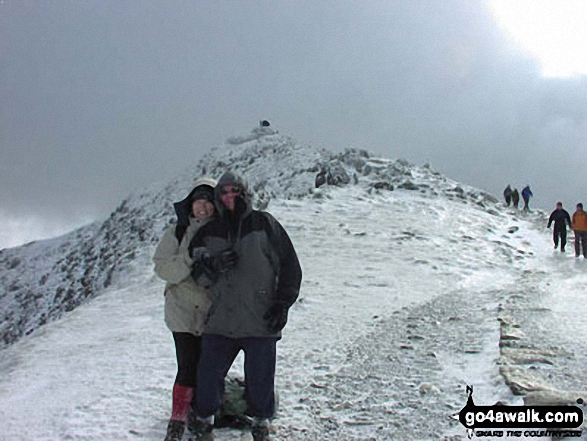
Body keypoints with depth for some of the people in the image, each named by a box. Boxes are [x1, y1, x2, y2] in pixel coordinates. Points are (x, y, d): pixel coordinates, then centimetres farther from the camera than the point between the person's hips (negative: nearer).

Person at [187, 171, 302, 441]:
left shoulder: (264, 224, 4)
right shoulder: (208, 234, 11)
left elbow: (290, 266, 4)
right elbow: (197, 275, 9)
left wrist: (282, 304, -3)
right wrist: (213, 266, -12)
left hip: (261, 321, -2)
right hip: (220, 322, 2)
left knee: (260, 380, 3)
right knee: (208, 377, 4)